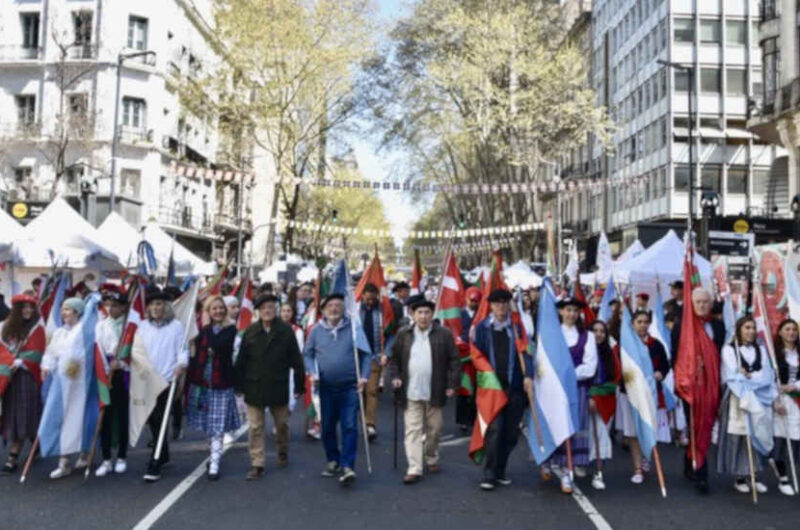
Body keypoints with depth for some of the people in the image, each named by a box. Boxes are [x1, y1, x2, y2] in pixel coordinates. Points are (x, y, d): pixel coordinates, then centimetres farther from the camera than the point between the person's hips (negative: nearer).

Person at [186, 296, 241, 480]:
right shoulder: (202, 330, 5)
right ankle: (213, 455, 33)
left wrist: (210, 329, -10)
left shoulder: (230, 329, -3)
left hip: (221, 383, -3)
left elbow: (218, 345, -23)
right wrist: (190, 381, 3)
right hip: (201, 382, 3)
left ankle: (214, 465, -3)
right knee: (208, 426, 14)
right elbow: (195, 356, 6)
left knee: (217, 427, -5)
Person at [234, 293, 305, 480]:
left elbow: (296, 360, -3)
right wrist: (239, 386, 0)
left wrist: (299, 385, -4)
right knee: (255, 427, 3)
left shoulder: (286, 331, -5)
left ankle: (283, 452, 40)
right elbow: (241, 361, 2)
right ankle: (257, 464, 12)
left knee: (282, 424, 16)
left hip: (278, 387, 0)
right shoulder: (250, 332, -1)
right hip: (254, 388, 1)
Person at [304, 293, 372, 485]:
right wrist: (313, 372, -7)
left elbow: (366, 354, 2)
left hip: (350, 387, -2)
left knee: (349, 427, -7)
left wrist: (364, 377, -7)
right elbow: (307, 354, 9)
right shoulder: (316, 330, 2)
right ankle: (333, 461, 30)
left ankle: (347, 466, -3)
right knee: (327, 427, 13)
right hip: (325, 388, 3)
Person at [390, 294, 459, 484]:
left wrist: (451, 384, -8)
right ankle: (414, 469, 1)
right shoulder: (404, 334, 3)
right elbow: (395, 358, 12)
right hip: (410, 393, 1)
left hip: (434, 392, 0)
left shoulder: (444, 334, -3)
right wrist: (395, 376, -1)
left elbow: (454, 361, -2)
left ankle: (432, 459, 36)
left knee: (434, 429, 14)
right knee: (413, 430, -2)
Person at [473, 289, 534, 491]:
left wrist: (528, 376, -15)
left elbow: (525, 352, -1)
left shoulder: (517, 327, 7)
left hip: (514, 386, 2)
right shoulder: (482, 328, 6)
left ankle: (500, 470, 21)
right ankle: (489, 474, -2)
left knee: (511, 432, 6)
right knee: (494, 428, -10)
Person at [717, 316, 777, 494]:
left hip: (760, 399, 4)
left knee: (757, 436, 2)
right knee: (739, 437, -3)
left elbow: (767, 375, 6)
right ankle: (739, 478, 4)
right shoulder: (729, 349, -1)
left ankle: (752, 475, 10)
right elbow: (731, 376, -9)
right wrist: (757, 376, -7)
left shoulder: (760, 350, 14)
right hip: (739, 398, -4)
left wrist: (748, 375, -9)